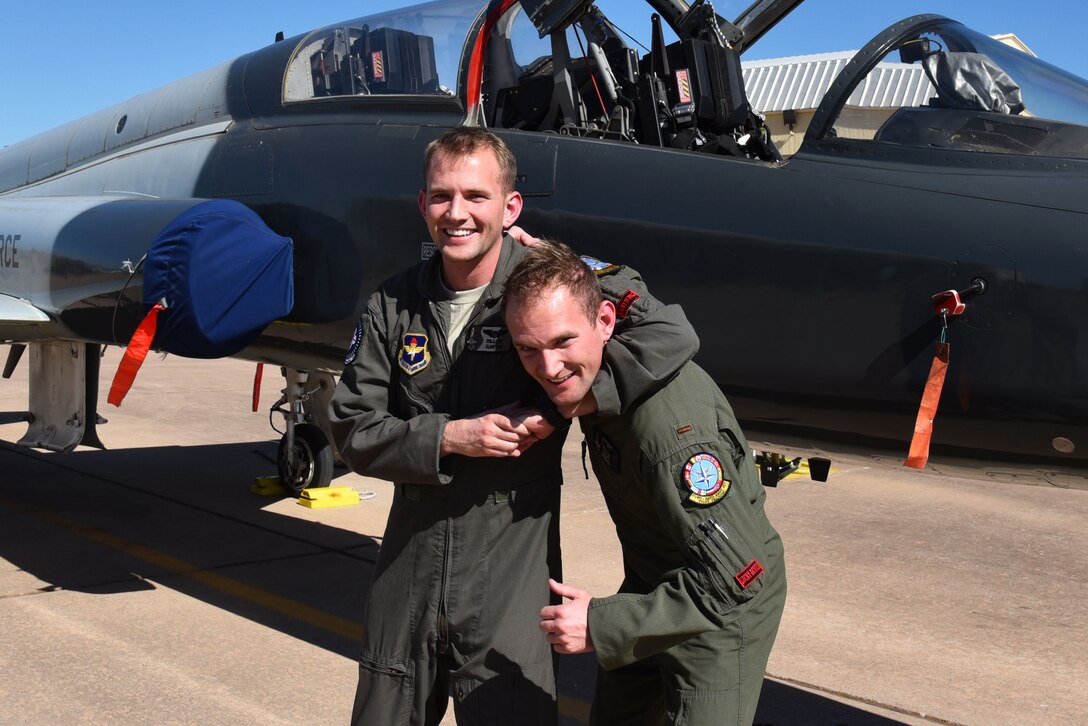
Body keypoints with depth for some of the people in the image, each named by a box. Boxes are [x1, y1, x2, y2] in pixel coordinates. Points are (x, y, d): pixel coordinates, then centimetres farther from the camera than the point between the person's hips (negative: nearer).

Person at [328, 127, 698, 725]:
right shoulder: (394, 305, 1)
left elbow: (670, 337, -21)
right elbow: (353, 428, 0)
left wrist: (556, 410, -22)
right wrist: (450, 436, -15)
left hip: (509, 580, -4)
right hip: (409, 569, 5)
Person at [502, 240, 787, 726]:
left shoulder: (672, 422, -37)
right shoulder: (596, 371, -12)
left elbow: (734, 575, -35)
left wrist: (602, 624, -31)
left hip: (721, 610, -8)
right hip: (653, 584, 9)